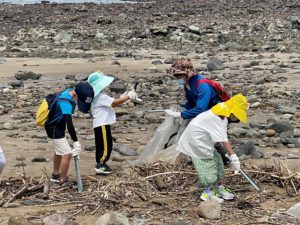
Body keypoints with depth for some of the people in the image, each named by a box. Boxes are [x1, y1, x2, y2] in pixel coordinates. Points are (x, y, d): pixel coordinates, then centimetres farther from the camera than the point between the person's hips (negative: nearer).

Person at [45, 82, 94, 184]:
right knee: (67, 154, -13)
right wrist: (76, 142, -42)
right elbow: (69, 124, -41)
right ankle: (63, 181, -5)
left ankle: (56, 175, 44)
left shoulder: (70, 92, -8)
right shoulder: (66, 102, -35)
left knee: (59, 151, 26)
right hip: (54, 129, -10)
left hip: (57, 126, 10)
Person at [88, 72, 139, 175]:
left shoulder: (98, 96, 14)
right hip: (102, 125, -10)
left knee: (101, 145, 16)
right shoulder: (101, 97, -19)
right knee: (106, 146, -5)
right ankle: (100, 166, 1)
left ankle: (100, 164, 24)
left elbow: (112, 103, 17)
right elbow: (114, 103, -23)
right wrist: (128, 97, -16)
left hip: (100, 124, 10)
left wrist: (122, 98, 9)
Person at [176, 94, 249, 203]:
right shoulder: (220, 118, -28)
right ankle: (208, 192, 4)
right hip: (196, 139, -10)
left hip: (203, 138, 10)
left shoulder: (222, 113, 2)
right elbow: (224, 140, -34)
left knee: (216, 160, 11)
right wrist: (233, 156, -36)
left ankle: (219, 187, 19)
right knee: (207, 162, -6)